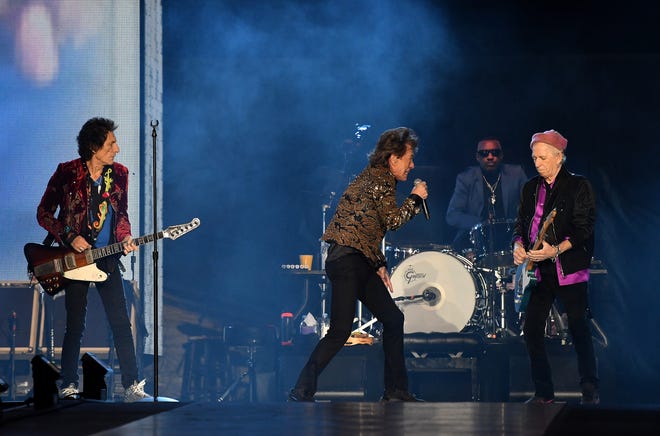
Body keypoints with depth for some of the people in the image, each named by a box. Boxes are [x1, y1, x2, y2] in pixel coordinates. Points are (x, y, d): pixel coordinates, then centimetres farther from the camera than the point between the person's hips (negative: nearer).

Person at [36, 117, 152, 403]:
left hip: (106, 258, 3)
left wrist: (125, 237, -4)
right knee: (75, 325, -2)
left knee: (121, 323, -3)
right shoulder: (67, 173, -7)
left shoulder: (119, 174, 5)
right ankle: (68, 387, 8)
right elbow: (44, 214, -1)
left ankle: (131, 386, -2)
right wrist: (70, 237, -12)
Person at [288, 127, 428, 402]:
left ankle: (395, 391, 18)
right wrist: (415, 198, -1)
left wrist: (380, 265, 20)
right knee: (340, 331, -15)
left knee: (393, 319, 11)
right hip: (347, 260, -11)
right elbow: (393, 220, -16)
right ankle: (301, 393, -13)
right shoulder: (380, 178, -8)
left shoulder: (376, 177, 22)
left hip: (362, 263, 11)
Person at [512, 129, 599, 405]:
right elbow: (521, 224, 17)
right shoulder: (531, 188, 14)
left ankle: (590, 391, 3)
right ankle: (543, 392, 8)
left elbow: (585, 228, -11)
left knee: (579, 329, -6)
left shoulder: (578, 186, -4)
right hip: (539, 270, 6)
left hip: (569, 269, -6)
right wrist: (519, 245, -5)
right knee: (532, 330, 0)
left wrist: (556, 250, -23)